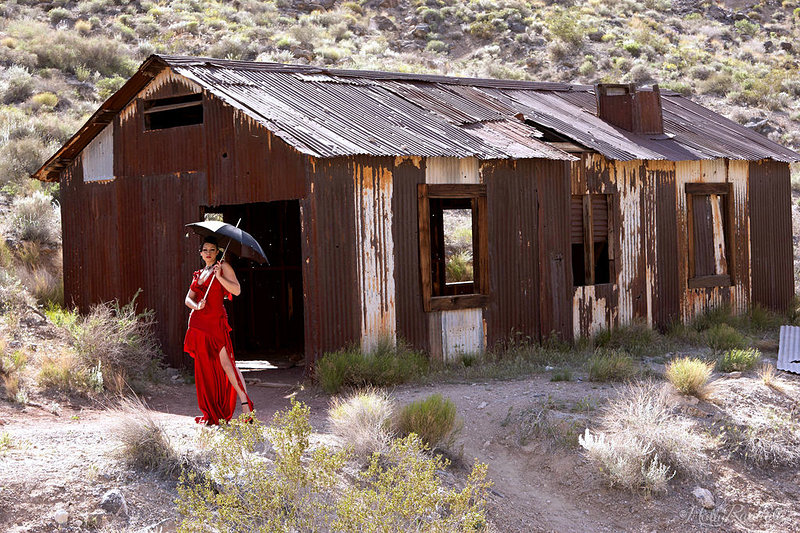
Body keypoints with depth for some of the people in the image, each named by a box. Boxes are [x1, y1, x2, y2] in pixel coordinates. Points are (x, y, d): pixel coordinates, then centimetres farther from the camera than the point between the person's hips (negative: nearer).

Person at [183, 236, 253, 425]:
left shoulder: (223, 267, 3)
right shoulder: (199, 274, 19)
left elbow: (237, 290, -8)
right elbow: (188, 298, 14)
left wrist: (219, 277, -19)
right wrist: (196, 306, -7)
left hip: (217, 322, -6)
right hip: (198, 322, 6)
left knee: (226, 362, -16)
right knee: (204, 367, 5)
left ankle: (245, 404, -16)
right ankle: (211, 414, 10)